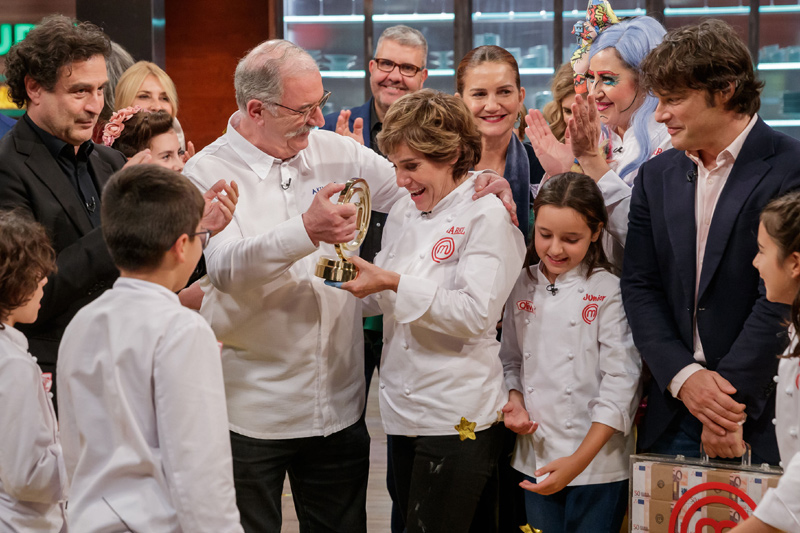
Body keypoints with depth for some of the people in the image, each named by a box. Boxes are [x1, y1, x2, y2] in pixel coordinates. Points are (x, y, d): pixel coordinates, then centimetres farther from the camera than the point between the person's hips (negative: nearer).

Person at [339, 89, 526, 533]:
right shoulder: (402, 214, 13)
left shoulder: (487, 215, -9)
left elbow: (476, 313, -20)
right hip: (404, 411, 8)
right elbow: (382, 304, 20)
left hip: (458, 416, -7)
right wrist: (355, 277, 0)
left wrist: (395, 283, -20)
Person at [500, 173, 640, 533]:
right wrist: (514, 401, -5)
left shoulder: (609, 292, -8)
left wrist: (578, 461, -16)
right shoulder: (523, 287, 7)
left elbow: (619, 384, -11)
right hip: (535, 459, 4)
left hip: (597, 462, -4)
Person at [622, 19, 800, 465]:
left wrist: (732, 405, -16)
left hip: (762, 413, -5)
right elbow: (640, 288, 6)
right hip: (672, 409, 5)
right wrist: (683, 375, -9)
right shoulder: (657, 176, 10)